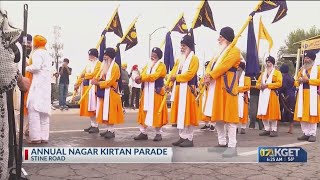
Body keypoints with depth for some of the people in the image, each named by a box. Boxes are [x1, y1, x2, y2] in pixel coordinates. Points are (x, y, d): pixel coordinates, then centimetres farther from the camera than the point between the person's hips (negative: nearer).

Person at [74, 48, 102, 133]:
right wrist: (77, 84, 8)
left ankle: (96, 126, -3)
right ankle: (92, 124, 17)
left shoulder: (99, 64, -4)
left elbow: (93, 74, -16)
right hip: (86, 87, 8)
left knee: (93, 107, -8)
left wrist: (85, 75, -2)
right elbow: (82, 74, 16)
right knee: (88, 107, 9)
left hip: (93, 88, -8)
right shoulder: (88, 64, 21)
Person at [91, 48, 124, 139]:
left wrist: (98, 83, -21)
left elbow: (111, 81, -18)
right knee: (105, 112, 9)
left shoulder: (115, 66, -11)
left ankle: (112, 131, -1)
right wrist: (96, 81, -2)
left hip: (111, 93, -8)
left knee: (110, 112, -6)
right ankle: (108, 130, 17)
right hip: (104, 93, 8)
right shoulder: (105, 65, 17)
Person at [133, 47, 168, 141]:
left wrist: (141, 77, -21)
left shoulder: (161, 66, -5)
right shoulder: (147, 66, 17)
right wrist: (139, 79, -17)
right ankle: (143, 133, 13)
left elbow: (154, 76, -20)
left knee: (156, 113, -2)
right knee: (144, 112, 6)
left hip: (156, 93, -6)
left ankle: (158, 133, 8)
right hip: (146, 93, 6)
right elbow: (142, 76, 6)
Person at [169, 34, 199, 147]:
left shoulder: (194, 59, -3)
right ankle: (182, 137, 16)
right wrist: (170, 84, -1)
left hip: (187, 90, -8)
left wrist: (176, 77, -15)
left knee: (187, 114, -6)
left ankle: (189, 139, 0)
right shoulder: (179, 60, 20)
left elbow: (190, 74, -16)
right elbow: (173, 72, 13)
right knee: (180, 114, 9)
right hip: (178, 89, 8)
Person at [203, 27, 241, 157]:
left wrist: (211, 76, -18)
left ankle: (232, 146, -7)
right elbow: (211, 64, 14)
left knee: (228, 115, -10)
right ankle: (222, 143, 21)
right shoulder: (219, 51, 23)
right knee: (217, 116, 11)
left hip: (226, 85, -9)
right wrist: (207, 76, -5)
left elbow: (224, 65, -17)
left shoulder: (234, 50, -4)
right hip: (215, 85, 9)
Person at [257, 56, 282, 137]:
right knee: (263, 113, 4)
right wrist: (260, 86, -6)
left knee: (272, 112, -7)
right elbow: (258, 83, 18)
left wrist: (268, 85, -16)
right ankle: (267, 129, 11)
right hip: (263, 95, 6)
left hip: (272, 95, -6)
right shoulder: (263, 73, 22)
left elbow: (279, 83, -10)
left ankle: (274, 130, -1)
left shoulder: (277, 72, 4)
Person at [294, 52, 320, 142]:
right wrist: (299, 81, -4)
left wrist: (308, 80, -15)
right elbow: (296, 82, 19)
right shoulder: (302, 69, 20)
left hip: (312, 95, -5)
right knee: (302, 115, 2)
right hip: (302, 95, 5)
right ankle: (306, 133, 9)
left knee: (312, 115, -5)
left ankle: (313, 134, 0)